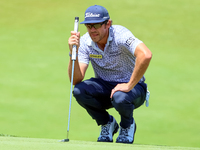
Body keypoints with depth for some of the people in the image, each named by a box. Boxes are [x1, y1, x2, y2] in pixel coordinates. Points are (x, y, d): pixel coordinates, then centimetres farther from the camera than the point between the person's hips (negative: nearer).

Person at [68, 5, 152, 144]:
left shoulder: (120, 35, -25)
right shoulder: (84, 42, -11)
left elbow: (145, 55, -43)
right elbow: (76, 80, -19)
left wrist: (129, 85, -37)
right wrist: (73, 53, -33)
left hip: (133, 87, -4)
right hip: (104, 87, 4)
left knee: (120, 98, -38)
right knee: (79, 90, -25)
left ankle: (128, 125, 0)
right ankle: (107, 123, 3)